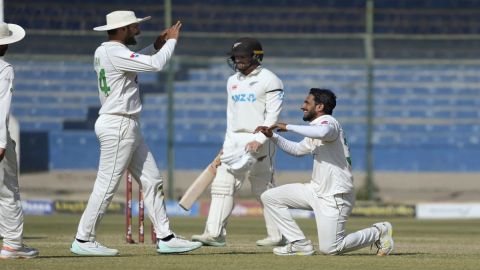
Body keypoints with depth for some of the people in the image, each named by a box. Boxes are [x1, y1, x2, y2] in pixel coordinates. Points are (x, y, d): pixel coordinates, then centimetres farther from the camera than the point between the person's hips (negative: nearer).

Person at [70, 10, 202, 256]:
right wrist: (171, 41, -6)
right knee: (107, 184, -6)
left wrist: (156, 47, 18)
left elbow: (138, 62, 31)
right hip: (118, 126, -10)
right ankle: (83, 241, 0)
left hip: (129, 127, 10)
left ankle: (165, 238, 8)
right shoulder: (115, 53, -17)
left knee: (151, 181, 8)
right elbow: (156, 65, -21)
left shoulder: (103, 52, 13)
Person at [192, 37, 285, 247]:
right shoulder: (233, 81, 17)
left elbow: (272, 116, -11)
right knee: (222, 185, -5)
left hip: (258, 141, -7)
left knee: (264, 190, -3)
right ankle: (215, 234, -10)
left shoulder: (269, 81, -5)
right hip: (234, 139, 7)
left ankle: (277, 236, 6)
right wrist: (227, 142, 12)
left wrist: (259, 139, -21)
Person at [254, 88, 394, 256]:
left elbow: (323, 132, -39)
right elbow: (298, 149, 32)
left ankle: (378, 232, 9)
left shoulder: (328, 122, -13)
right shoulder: (316, 127, 18)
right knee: (270, 198, 4)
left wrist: (288, 127, -30)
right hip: (316, 190, 10)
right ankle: (300, 244, 4)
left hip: (335, 196, -10)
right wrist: (272, 136, 20)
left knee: (329, 248, -12)